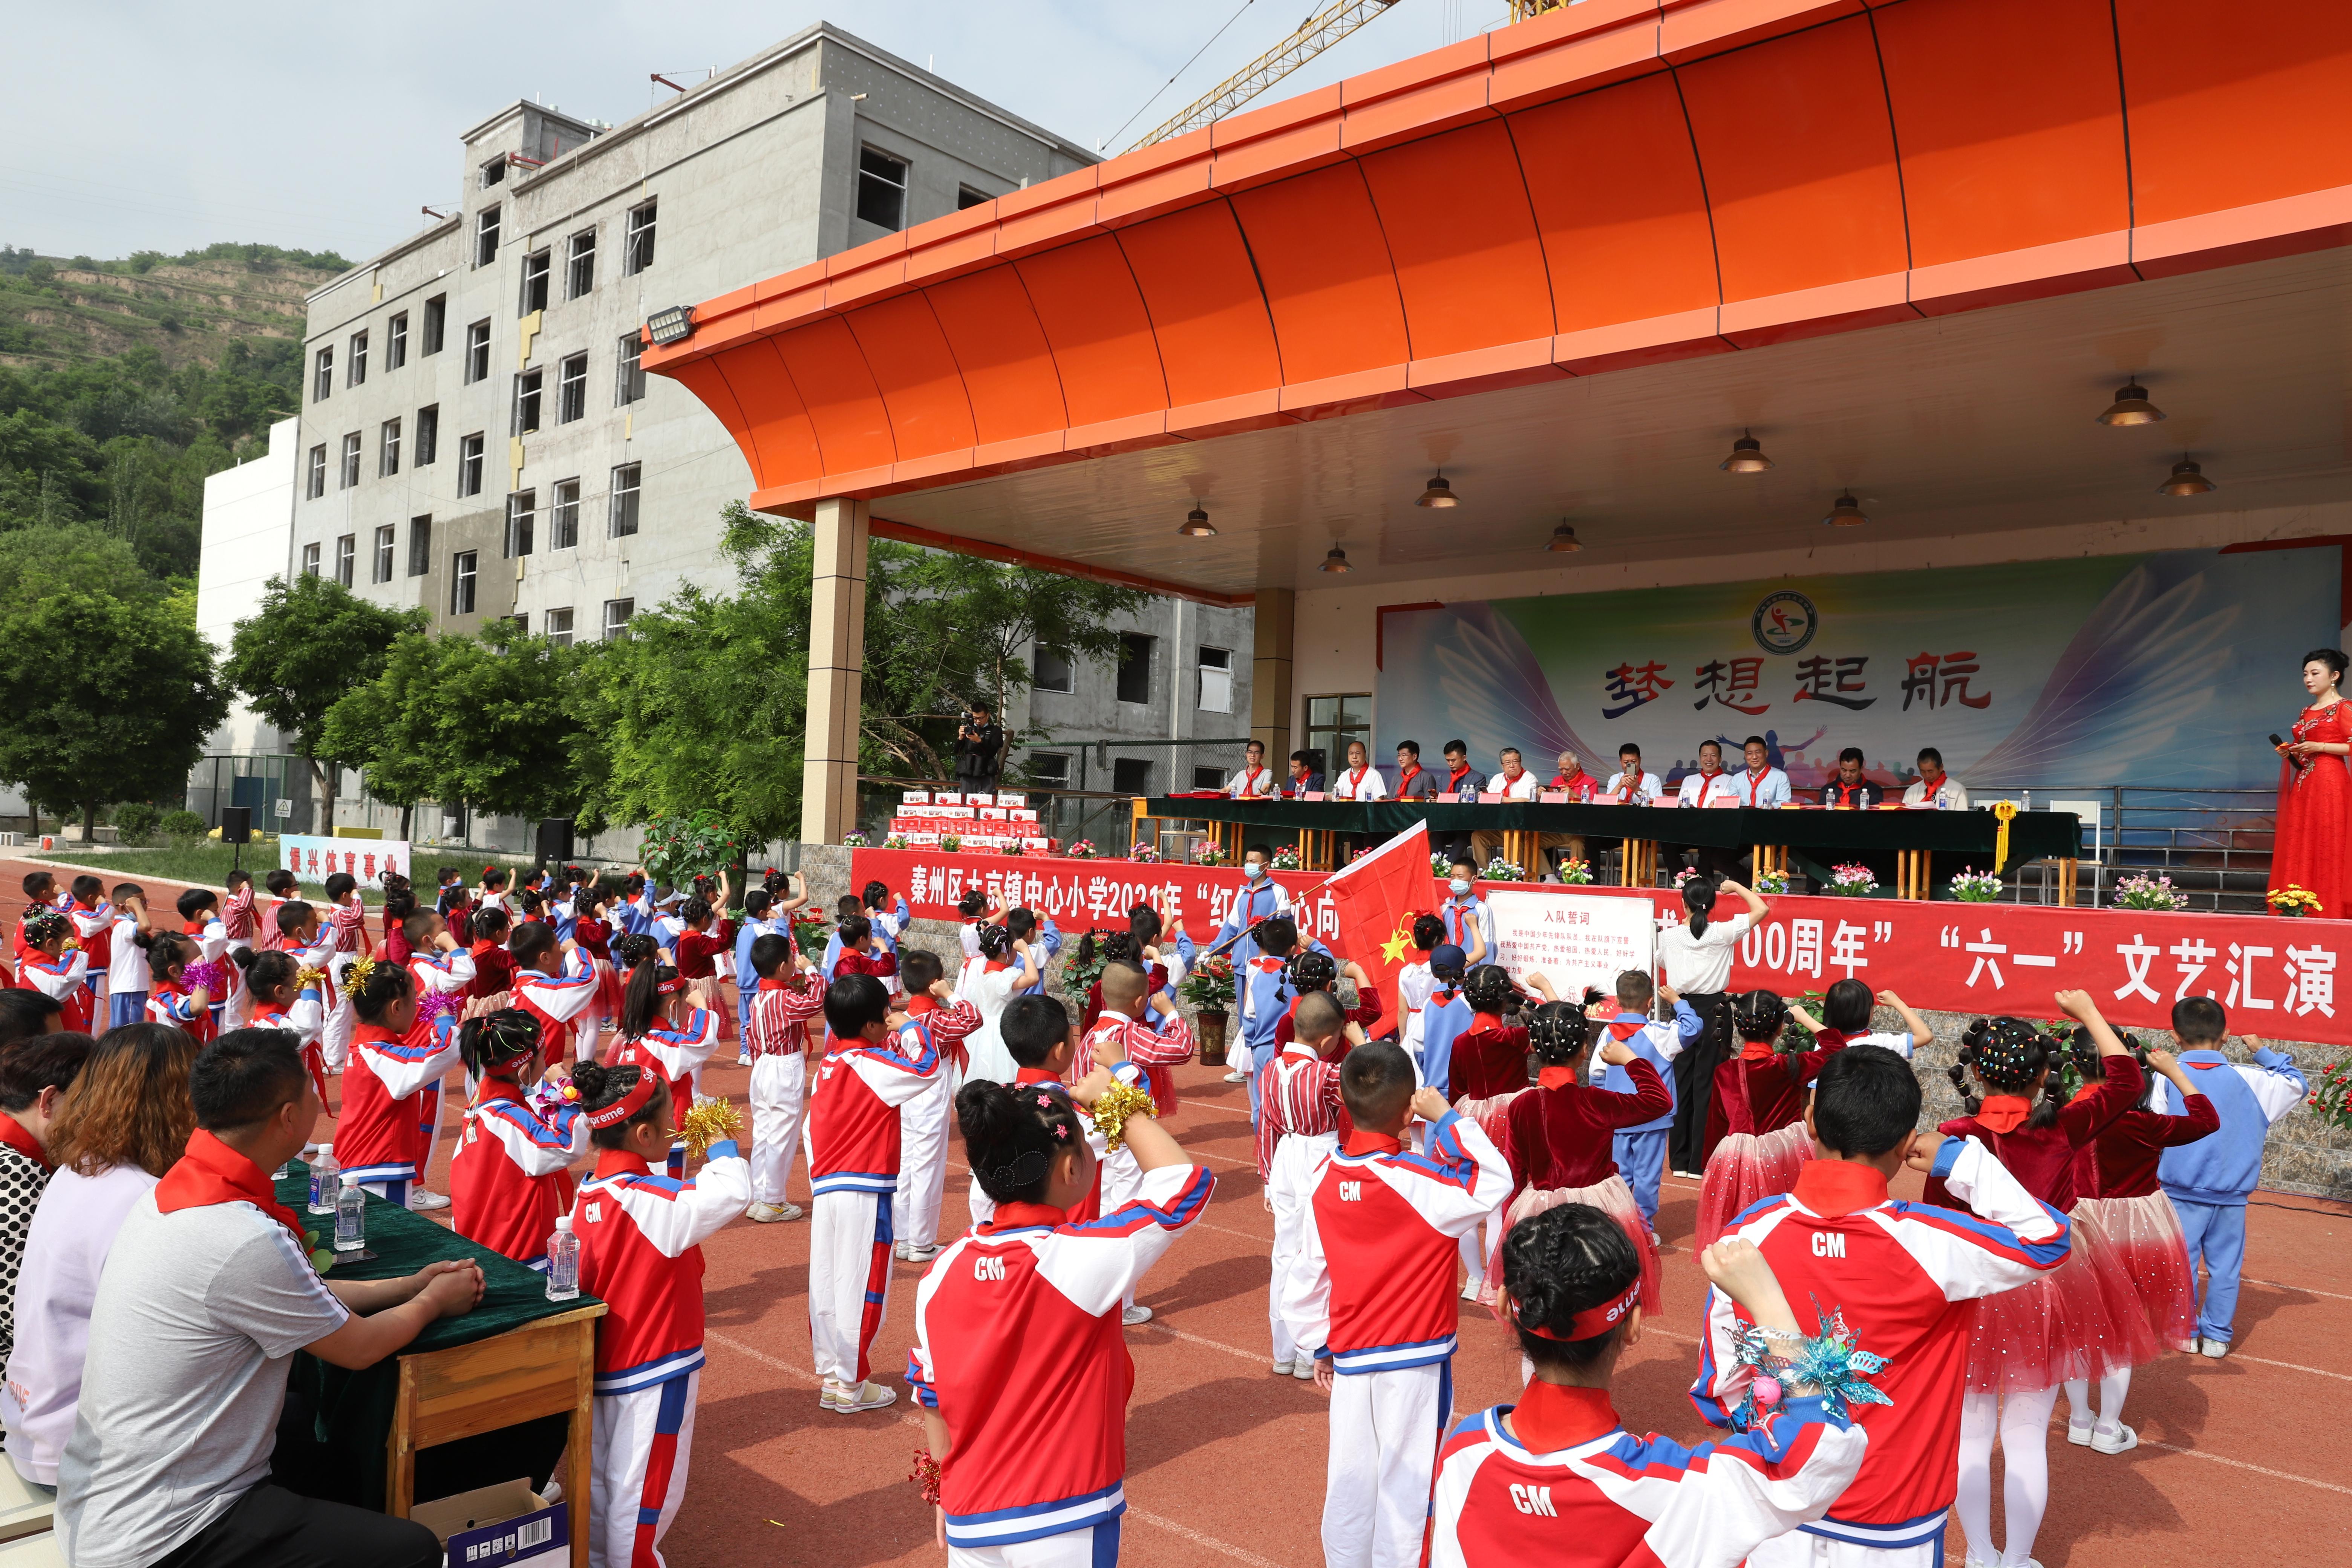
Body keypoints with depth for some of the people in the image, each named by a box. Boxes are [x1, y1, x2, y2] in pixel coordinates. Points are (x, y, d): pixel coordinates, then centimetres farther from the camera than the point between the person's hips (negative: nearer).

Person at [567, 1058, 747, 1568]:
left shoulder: (588, 1194, -1)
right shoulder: (651, 1199, -27)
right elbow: (735, 1193, -32)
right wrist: (722, 1146, -19)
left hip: (602, 1360, 8)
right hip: (654, 1371, -8)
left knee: (600, 1480, 22)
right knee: (643, 1488, 7)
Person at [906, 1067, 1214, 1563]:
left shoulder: (942, 1274, -6)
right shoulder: (1084, 1260, -21)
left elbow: (931, 1401, 5)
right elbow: (1184, 1182, -12)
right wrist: (1116, 1102, -4)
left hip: (970, 1522, 5)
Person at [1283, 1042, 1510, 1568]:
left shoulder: (1326, 1180, -5)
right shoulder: (1417, 1180, -22)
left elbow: (1307, 1276, 2)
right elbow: (1495, 1182, -18)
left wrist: (1320, 1348, 15)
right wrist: (1448, 1117, -13)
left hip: (1349, 1359, 5)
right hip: (1416, 1360, -4)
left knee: (1350, 1476, 17)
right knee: (1407, 1480, 9)